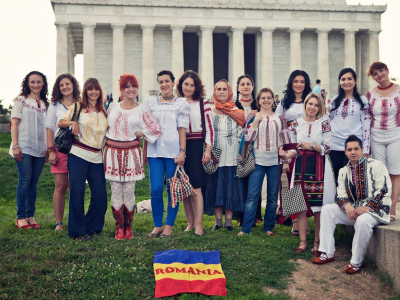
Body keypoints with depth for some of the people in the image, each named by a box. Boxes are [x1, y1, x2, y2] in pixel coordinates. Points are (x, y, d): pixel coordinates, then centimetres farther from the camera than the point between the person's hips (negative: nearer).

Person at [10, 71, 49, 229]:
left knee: (34, 182, 5)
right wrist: (15, 146, -11)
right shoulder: (21, 100, 3)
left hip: (40, 149, 4)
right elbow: (14, 123, -2)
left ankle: (30, 216, 11)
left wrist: (49, 148, 8)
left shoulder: (45, 104, 15)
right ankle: (21, 217, 0)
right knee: (24, 180, -7)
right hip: (24, 147, -4)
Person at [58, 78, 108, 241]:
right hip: (78, 155, -3)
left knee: (100, 194, -1)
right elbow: (60, 123, 8)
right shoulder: (77, 107, 5)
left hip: (97, 157, 3)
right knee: (77, 193, -4)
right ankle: (78, 231, 9)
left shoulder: (104, 111, 14)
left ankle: (91, 227, 17)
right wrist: (73, 122, -11)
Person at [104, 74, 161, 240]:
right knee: (116, 191, 0)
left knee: (129, 191, -1)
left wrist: (139, 133, -2)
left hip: (131, 153, -2)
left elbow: (156, 128, 0)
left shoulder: (142, 109, 4)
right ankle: (119, 227, 9)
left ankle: (128, 227, 12)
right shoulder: (113, 107, 12)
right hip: (112, 152, 2)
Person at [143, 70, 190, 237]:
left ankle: (169, 225, 12)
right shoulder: (151, 103, 12)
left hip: (173, 152, -2)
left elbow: (182, 129, 1)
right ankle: (157, 225, 9)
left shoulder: (181, 103, 6)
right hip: (155, 151, 2)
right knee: (156, 189, -5)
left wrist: (182, 152, -7)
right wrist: (144, 151, 9)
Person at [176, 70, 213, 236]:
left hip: (196, 146, -3)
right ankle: (190, 224, 15)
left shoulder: (202, 103, 3)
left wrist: (208, 148, -7)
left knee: (195, 187, -8)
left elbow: (209, 127, 1)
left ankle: (199, 225, -3)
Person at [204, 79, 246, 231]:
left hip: (232, 156, 0)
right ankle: (218, 220, 9)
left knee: (231, 187, 1)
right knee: (214, 186, 1)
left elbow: (241, 133, 7)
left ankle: (229, 220, 8)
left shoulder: (236, 112, 8)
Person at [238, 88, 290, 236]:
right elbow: (248, 137, -5)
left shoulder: (280, 118, 10)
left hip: (275, 161, 2)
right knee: (252, 195, -6)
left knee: (273, 197, 6)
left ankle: (269, 227, 17)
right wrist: (256, 120, -10)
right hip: (258, 161, -1)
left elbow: (286, 140, 11)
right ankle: (245, 228, -2)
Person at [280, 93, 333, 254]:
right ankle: (303, 241, 9)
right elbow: (294, 148, 12)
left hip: (318, 167, -2)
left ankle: (317, 241, 9)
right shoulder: (296, 124, 9)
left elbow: (327, 148, -2)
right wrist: (287, 155, -8)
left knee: (318, 205, -2)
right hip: (301, 166, 2)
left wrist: (312, 145, -16)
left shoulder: (324, 124, 3)